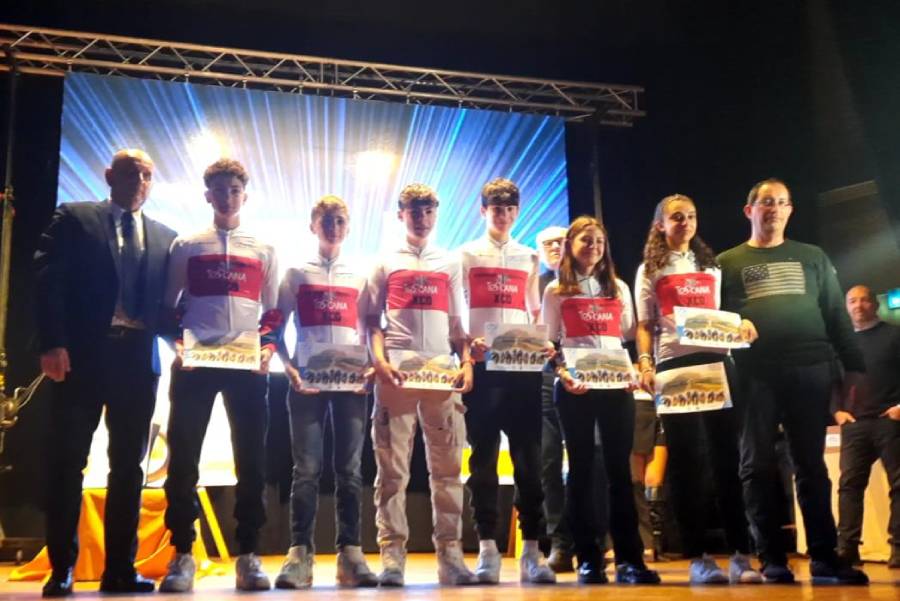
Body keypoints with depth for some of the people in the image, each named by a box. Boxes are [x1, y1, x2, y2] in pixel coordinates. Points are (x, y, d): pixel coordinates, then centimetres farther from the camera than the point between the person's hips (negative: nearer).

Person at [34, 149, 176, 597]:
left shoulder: (165, 238, 17)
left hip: (138, 358, 3)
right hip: (82, 354, -3)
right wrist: (52, 343, -14)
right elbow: (48, 280, -3)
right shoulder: (73, 218, 7)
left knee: (128, 465, 4)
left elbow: (169, 299, 15)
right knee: (68, 461, 1)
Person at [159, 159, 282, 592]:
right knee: (183, 457, -2)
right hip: (195, 364, 0)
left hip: (247, 366, 1)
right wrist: (177, 345, -5)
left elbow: (273, 312, 13)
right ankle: (182, 555, 7)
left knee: (251, 459, 0)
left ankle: (247, 555, 7)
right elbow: (168, 305, 11)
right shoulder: (186, 246, 11)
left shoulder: (264, 251, 13)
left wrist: (267, 349, -3)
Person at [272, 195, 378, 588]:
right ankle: (299, 554, -3)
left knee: (349, 468, 0)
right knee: (307, 468, -4)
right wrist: (287, 365, -8)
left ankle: (350, 552, 2)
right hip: (307, 380, -1)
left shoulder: (359, 276, 14)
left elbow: (369, 330, 14)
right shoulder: (296, 274, 11)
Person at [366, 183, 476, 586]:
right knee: (392, 466, -3)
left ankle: (450, 554, 5)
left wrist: (466, 363, -1)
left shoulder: (449, 264, 18)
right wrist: (379, 361, -8)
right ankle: (392, 554, 0)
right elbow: (373, 319, 8)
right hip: (396, 373, -1)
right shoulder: (386, 263, 13)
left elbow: (458, 322, 15)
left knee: (447, 465, 0)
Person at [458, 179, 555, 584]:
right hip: (482, 365, -2)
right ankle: (487, 549, 4)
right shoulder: (467, 255, 9)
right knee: (484, 456, -1)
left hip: (524, 366, 2)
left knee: (528, 458, 0)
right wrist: (466, 344, -16)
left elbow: (535, 310, 17)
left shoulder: (529, 257, 17)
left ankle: (531, 550, 6)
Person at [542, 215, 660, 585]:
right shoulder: (556, 291, 7)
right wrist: (561, 372, -15)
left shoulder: (618, 288, 16)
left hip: (616, 384, 2)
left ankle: (628, 558, 2)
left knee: (619, 468, 0)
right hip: (575, 386, -2)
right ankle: (588, 559, 6)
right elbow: (548, 343, 3)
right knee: (582, 468, 2)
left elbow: (630, 336, 15)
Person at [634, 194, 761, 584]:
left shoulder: (711, 265, 21)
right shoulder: (650, 269, 11)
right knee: (685, 460, -2)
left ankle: (740, 555, 1)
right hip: (674, 365, -3)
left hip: (717, 361, 3)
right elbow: (644, 325, 4)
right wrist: (645, 364, -11)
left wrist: (742, 323, -2)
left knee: (727, 456, -2)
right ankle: (699, 557, 2)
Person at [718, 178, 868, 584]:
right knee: (758, 466, -1)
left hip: (810, 370, 1)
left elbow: (836, 315, 13)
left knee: (811, 465, 3)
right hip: (754, 374, -1)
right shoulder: (728, 263, 12)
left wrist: (853, 366, 6)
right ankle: (772, 559, 5)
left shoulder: (813, 258, 17)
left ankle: (824, 557, 7)